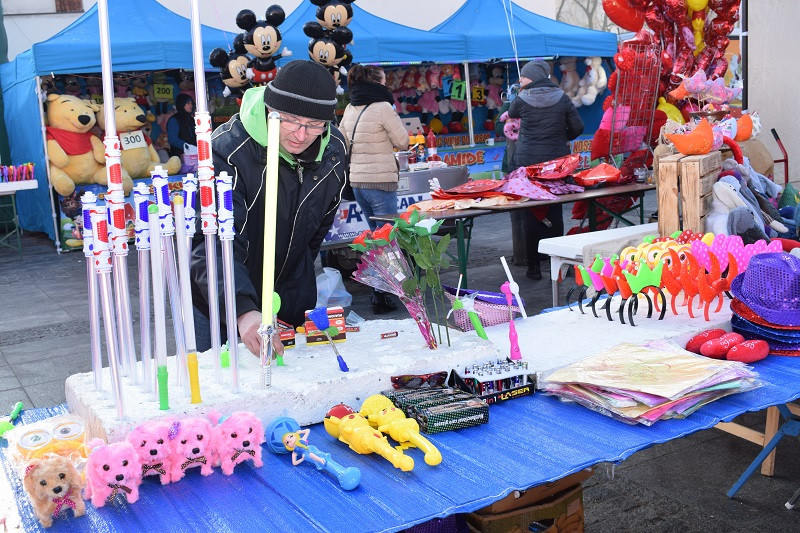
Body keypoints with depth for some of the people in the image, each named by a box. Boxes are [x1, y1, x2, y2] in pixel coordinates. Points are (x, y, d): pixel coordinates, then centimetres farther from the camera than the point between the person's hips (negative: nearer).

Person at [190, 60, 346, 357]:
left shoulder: (334, 148, -10)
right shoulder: (226, 151, -29)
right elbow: (214, 243, -39)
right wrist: (243, 310, -53)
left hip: (293, 298, 5)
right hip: (218, 302, -4)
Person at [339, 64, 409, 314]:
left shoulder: (350, 110, 9)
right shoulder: (382, 108, -13)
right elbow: (403, 141, -5)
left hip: (357, 181, 8)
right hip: (380, 182, -8)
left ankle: (377, 290, 26)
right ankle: (381, 298, -1)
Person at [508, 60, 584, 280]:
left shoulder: (521, 100, -4)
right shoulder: (562, 98, 2)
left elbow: (511, 114, 17)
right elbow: (577, 127, 4)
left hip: (528, 163, -2)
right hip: (557, 161, 2)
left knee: (531, 213, 4)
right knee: (555, 211, 8)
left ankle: (534, 265, 6)